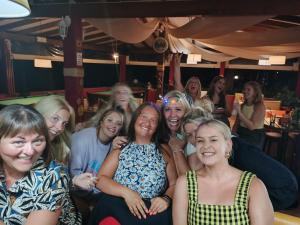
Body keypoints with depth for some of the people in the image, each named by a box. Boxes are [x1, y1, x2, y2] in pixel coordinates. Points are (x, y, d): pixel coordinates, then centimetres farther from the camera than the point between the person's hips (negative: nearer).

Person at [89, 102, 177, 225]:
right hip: (118, 207, 0)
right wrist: (125, 192, -13)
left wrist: (166, 198, -11)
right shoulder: (120, 148, 10)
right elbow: (100, 179, 2)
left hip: (154, 210, 1)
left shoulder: (164, 151, 14)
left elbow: (174, 183, 9)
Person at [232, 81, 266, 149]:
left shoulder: (260, 106, -11)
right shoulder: (243, 105, 5)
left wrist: (239, 112, -25)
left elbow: (252, 126, -20)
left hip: (254, 138, -4)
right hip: (240, 135, 5)